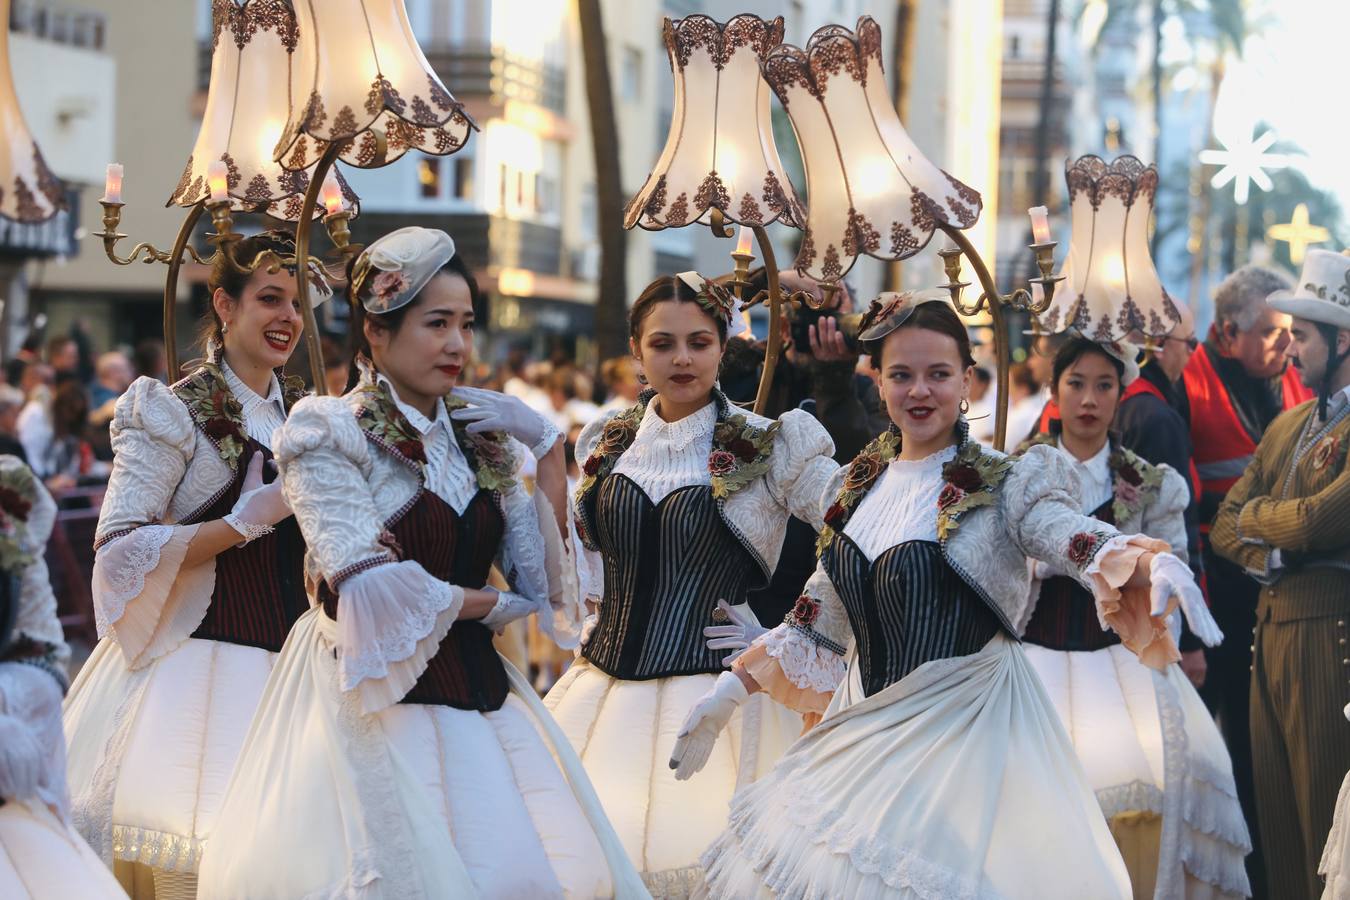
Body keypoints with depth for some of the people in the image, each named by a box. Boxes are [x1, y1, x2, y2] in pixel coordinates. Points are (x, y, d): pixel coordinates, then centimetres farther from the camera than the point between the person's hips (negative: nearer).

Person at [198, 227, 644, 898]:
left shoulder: (480, 436, 12)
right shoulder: (330, 432, -6)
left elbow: (543, 579, 5)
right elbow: (372, 590, -16)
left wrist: (549, 451, -2)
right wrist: (496, 605, -4)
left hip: (479, 690, 6)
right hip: (380, 706, -6)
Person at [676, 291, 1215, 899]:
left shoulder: (1006, 484, -6)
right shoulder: (856, 488, 10)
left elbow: (1080, 541, -25)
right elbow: (816, 625, 18)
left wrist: (1152, 564, -46)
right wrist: (730, 690, 14)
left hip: (966, 731, -5)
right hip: (863, 729, 6)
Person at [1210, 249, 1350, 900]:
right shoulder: (1287, 425, 19)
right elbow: (1223, 527, 17)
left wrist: (1257, 515, -1)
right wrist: (1265, 556, -5)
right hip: (1271, 629, 8)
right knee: (1277, 811, 10)